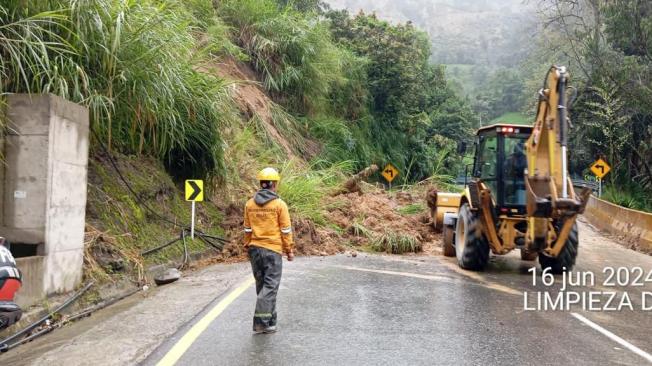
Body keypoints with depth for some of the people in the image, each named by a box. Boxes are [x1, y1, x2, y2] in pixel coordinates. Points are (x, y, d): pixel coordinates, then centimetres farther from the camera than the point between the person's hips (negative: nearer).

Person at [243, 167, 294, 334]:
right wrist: (290, 250, 2)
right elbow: (286, 230, -6)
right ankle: (261, 322, -6)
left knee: (262, 284, 15)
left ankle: (269, 320, 23)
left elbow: (247, 229, 8)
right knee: (270, 286, 0)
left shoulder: (250, 204, 4)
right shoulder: (279, 204, -8)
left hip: (255, 249, 5)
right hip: (273, 250, -5)